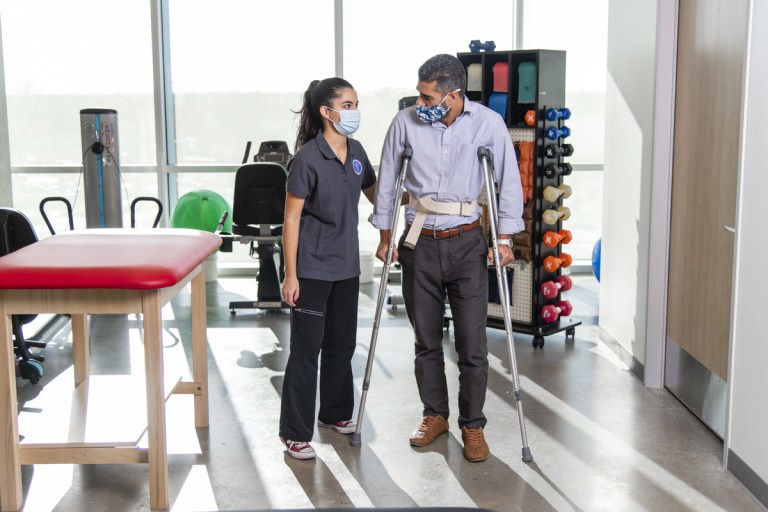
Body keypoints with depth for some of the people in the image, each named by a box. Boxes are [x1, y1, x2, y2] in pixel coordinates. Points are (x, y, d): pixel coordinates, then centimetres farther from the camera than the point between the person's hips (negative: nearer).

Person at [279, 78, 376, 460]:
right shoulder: (308, 158, -16)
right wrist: (290, 275, -15)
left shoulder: (356, 152, 5)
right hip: (312, 268, -7)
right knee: (307, 348, -2)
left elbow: (375, 194, 21)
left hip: (346, 266, 7)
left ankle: (336, 413, 34)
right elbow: (291, 219, -14)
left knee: (342, 343, 16)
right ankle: (295, 432, 8)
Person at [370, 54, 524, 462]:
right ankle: (434, 415, 29)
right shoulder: (405, 122, -6)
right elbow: (387, 180, 5)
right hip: (418, 244, 2)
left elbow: (508, 181, -1)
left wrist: (505, 237, -4)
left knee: (472, 343, 1)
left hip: (466, 244, -1)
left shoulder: (488, 123, -8)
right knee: (426, 340, 11)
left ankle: (473, 426, 17)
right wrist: (385, 235, 7)